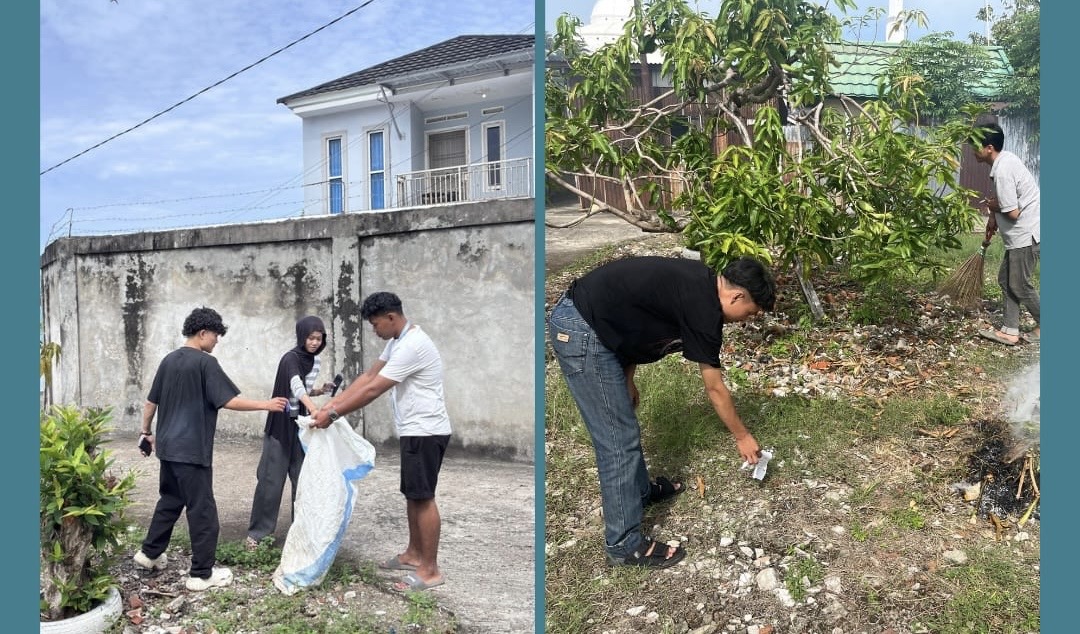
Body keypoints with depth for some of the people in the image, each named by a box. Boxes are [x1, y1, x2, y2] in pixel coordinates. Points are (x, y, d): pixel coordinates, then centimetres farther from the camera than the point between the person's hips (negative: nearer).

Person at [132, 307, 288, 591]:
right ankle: (202, 573, 5)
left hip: (167, 447, 8)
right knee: (202, 510, 0)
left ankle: (149, 553, 35)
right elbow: (229, 401, -18)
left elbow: (150, 402, 16)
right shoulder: (205, 362, -14)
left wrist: (146, 432, 27)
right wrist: (265, 405, -12)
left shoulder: (169, 360, 9)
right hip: (192, 450, -8)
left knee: (169, 500, 24)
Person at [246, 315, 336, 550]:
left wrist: (320, 390, -2)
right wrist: (314, 409, -51)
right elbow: (296, 387, -35)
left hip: (301, 426, 6)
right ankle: (257, 532, 9)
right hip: (281, 426, -6)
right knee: (271, 480, -3)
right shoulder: (290, 358, -16)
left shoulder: (314, 361, 6)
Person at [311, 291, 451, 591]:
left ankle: (430, 570, 3)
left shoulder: (412, 346, -24)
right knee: (412, 494, 18)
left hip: (425, 432, -10)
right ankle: (414, 554, 31)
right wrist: (333, 402, 5)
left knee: (423, 498, -5)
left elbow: (373, 390, -23)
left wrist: (333, 414, -16)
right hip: (414, 431, 10)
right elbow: (368, 376, 13)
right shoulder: (398, 341, 11)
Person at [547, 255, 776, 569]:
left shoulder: (697, 283, 11)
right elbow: (715, 390, -3)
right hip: (582, 333, -10)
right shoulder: (703, 308, -14)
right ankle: (625, 544, 11)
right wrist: (743, 436, 12)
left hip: (577, 317, 10)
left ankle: (640, 491, 45)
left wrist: (626, 378, 19)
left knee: (623, 426, 25)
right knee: (619, 442, -2)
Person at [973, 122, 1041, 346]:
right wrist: (994, 216, 11)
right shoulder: (1006, 158, 6)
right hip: (1022, 233, 10)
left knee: (1020, 285, 3)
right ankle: (1010, 331, 17)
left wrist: (993, 207, -5)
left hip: (1024, 235, -10)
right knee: (1006, 280, 13)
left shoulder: (1002, 171, -24)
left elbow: (1012, 212, -23)